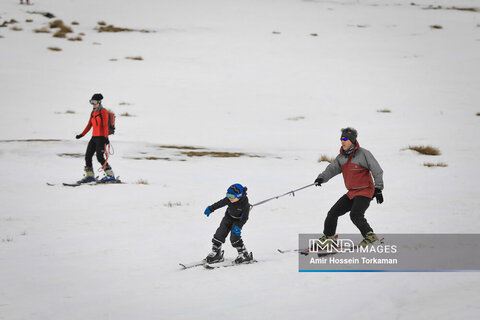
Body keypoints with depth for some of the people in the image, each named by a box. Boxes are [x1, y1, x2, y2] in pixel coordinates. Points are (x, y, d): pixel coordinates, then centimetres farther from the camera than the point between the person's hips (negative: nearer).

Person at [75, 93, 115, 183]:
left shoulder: (103, 112, -8)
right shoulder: (93, 113, 15)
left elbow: (105, 126, -15)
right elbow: (89, 125, 21)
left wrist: (106, 138, -22)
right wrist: (82, 135, 18)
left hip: (101, 137, -8)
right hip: (94, 137, 8)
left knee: (100, 157, -14)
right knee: (88, 156, 4)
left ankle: (110, 175, -8)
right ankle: (89, 175, 11)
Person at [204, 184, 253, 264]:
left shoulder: (245, 204, -33)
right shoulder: (228, 199, -24)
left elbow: (244, 218, -23)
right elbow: (219, 204, -4)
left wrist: (238, 227, -31)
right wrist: (210, 209, 4)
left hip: (238, 220, -4)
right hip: (228, 218, 5)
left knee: (234, 236, -20)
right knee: (220, 234, 0)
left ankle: (244, 255, -5)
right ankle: (216, 253, 17)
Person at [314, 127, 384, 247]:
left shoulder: (363, 154, -12)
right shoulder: (341, 157, 9)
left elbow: (377, 171, -12)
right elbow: (332, 169, 4)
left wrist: (378, 189, -16)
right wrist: (322, 178, -17)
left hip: (365, 192, -7)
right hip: (352, 193, 7)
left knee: (355, 215, -26)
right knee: (333, 212, 7)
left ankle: (370, 235, -12)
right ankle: (328, 237, 22)